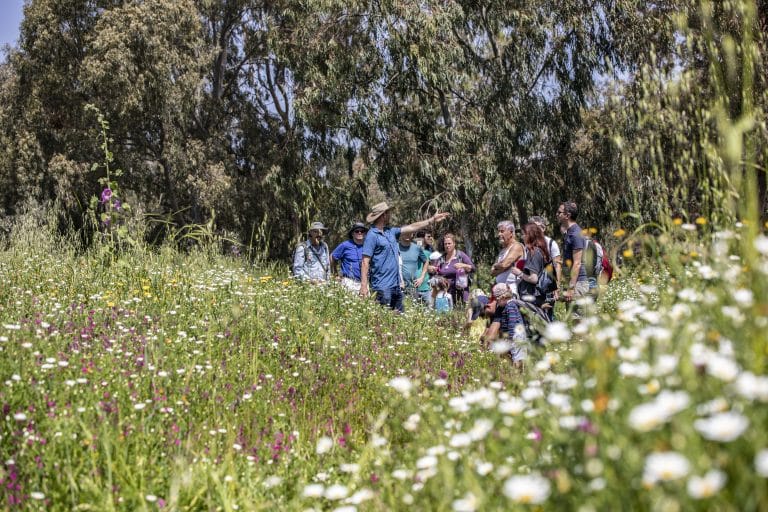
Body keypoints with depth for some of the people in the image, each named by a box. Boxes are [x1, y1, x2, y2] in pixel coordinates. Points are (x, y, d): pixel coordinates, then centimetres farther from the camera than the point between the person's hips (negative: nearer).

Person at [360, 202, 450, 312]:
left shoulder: (390, 231, 13)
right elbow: (365, 262, -16)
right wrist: (364, 285, -23)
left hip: (396, 285, 9)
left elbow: (411, 228, 23)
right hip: (382, 286, -9)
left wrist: (432, 220, 25)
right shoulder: (372, 235, -12)